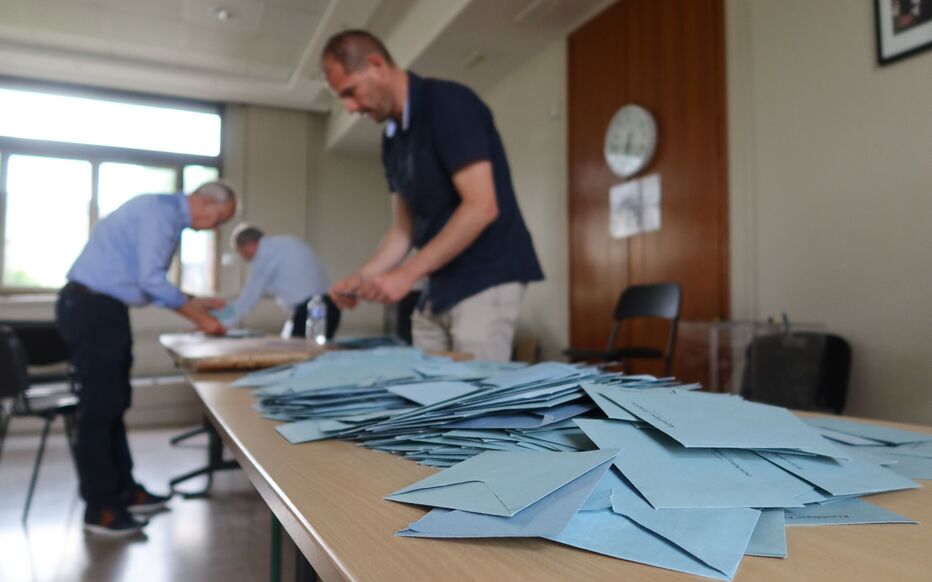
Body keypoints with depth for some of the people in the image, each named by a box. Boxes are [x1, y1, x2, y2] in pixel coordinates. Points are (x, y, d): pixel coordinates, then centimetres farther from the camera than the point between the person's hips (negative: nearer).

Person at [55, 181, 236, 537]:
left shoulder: (168, 215, 16)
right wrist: (198, 317, -15)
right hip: (92, 308, -10)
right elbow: (151, 280, -22)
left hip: (103, 307, 10)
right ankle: (100, 508, 6)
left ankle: (122, 490, 23)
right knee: (99, 406, -4)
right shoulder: (162, 211, -15)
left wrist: (194, 304, 11)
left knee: (112, 403, 13)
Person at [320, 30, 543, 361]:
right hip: (438, 289, 8)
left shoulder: (449, 103, -12)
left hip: (485, 281, -8)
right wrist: (364, 277, 0)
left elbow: (482, 207, -21)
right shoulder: (392, 139, 13)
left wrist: (407, 274, -20)